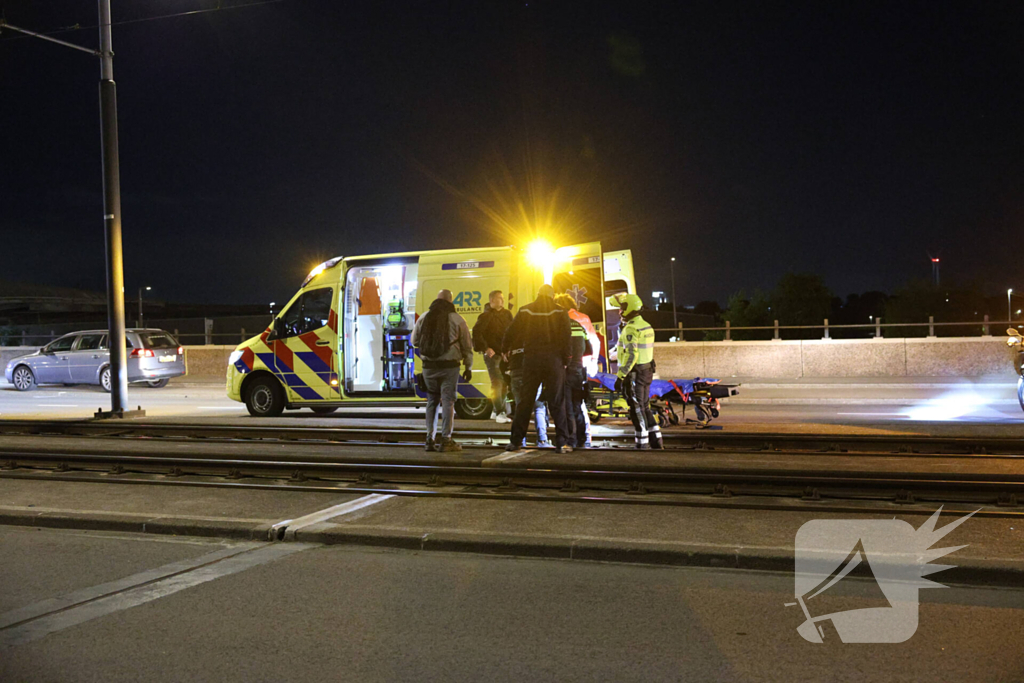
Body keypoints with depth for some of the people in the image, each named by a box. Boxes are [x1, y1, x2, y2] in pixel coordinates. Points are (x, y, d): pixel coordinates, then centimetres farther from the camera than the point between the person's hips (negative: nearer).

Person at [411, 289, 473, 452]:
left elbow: (414, 341, 13)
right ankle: (446, 440, -1)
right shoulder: (457, 319, -2)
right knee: (448, 401, 1)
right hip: (449, 366, -3)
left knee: (432, 401, 13)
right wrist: (468, 367, 8)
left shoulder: (423, 318, 5)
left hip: (429, 367, 3)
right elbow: (467, 345, 0)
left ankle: (430, 439, 12)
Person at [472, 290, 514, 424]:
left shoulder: (507, 314, 12)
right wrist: (485, 348, -21)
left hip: (505, 353, 7)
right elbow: (476, 332, -16)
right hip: (492, 354, -7)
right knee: (497, 382, -12)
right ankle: (500, 413, -9)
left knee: (504, 383, 12)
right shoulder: (486, 316, -8)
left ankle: (496, 411, 24)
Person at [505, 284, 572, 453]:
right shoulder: (559, 312, 1)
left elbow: (511, 333, 4)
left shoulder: (525, 311, 5)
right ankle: (561, 442, -1)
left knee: (524, 401, 8)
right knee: (557, 402, 2)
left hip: (531, 359, 1)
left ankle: (516, 441, 9)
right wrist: (566, 357, 2)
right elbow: (566, 337, -7)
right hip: (553, 360, -1)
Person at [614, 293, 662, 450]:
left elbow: (631, 355, -25)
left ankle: (642, 442, 4)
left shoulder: (631, 328, -18)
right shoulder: (646, 326, 12)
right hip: (647, 370, 9)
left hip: (634, 373, -9)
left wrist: (620, 376, -24)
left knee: (637, 409, -1)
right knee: (644, 407, 16)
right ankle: (655, 439, 18)